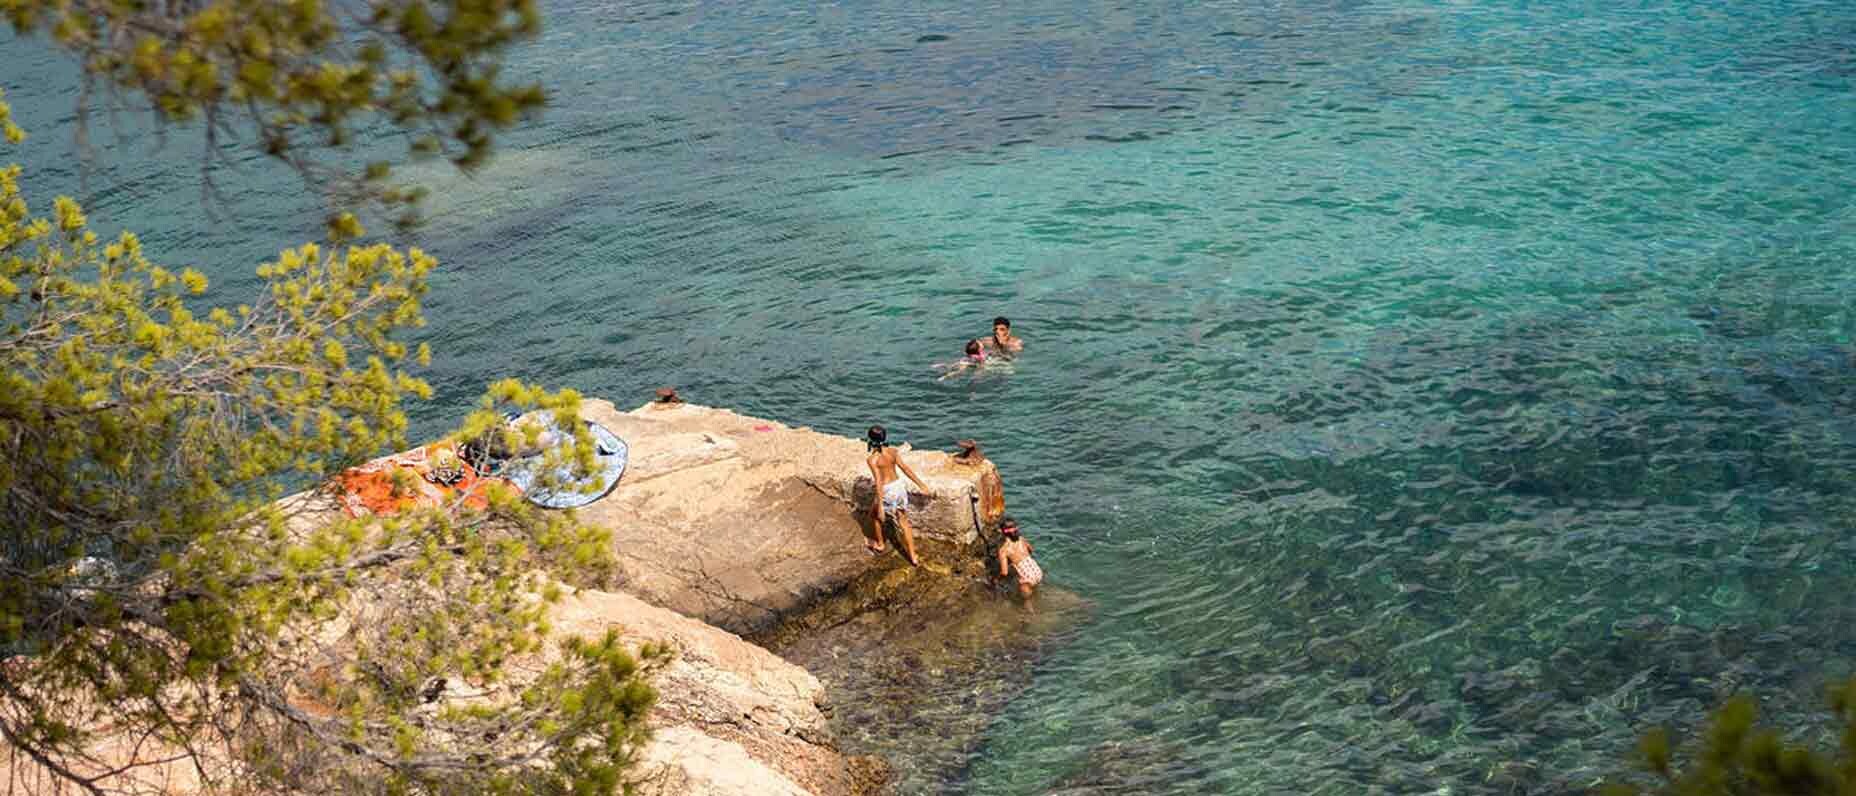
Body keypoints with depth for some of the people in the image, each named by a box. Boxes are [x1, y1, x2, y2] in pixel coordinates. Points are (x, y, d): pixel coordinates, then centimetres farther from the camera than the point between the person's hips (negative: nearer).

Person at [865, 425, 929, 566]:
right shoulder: (893, 452, -4)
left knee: (875, 515, 27)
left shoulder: (872, 459, -19)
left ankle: (879, 544, 44)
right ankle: (913, 557, 16)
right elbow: (906, 469, -3)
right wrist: (921, 484, 7)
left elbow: (878, 482, -22)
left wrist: (880, 506, -21)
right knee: (903, 522, 16)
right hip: (899, 486, 5)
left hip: (886, 491, -5)